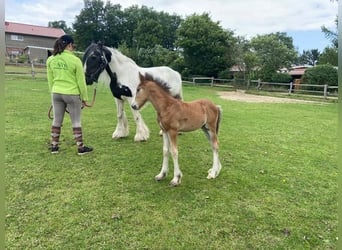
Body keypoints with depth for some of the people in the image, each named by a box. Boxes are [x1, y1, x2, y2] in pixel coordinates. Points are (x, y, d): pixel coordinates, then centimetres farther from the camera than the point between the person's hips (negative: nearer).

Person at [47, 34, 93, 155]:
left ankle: (54, 146, 24)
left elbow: (50, 80, 9)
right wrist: (84, 98, -1)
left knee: (57, 120, 15)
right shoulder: (75, 60, -13)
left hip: (56, 93, 5)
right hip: (72, 94, -5)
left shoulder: (50, 60, 2)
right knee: (76, 122, 5)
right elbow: (81, 81, -9)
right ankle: (80, 148, 13)